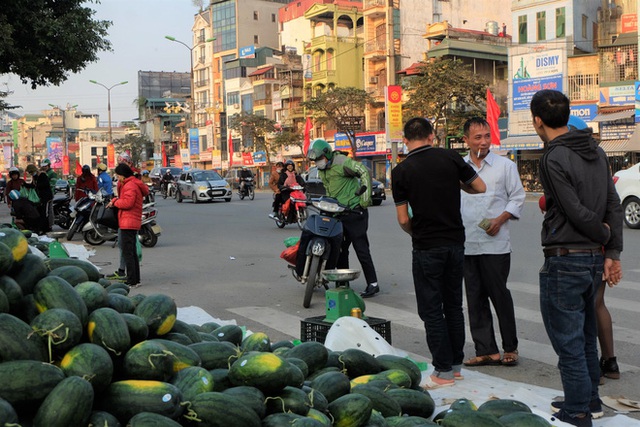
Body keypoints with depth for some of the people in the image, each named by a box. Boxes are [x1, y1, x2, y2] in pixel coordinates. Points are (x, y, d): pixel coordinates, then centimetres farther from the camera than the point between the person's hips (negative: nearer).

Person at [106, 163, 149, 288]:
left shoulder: (130, 185, -14)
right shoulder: (134, 184, 19)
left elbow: (127, 203, -22)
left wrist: (114, 202, -7)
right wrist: (115, 200, 6)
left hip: (128, 223, -11)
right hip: (134, 223, 11)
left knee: (127, 252, -9)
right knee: (132, 252, 16)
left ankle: (132, 281, -9)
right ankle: (135, 279, 23)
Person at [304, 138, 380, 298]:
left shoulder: (341, 162, -13)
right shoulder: (322, 171, 15)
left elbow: (365, 172, -18)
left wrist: (366, 198, -20)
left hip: (354, 211, -9)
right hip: (338, 213, 9)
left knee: (361, 248, -8)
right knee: (340, 249, 11)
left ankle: (373, 284, -1)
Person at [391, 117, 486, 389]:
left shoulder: (401, 171, -9)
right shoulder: (450, 158, -2)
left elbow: (403, 219, -8)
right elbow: (480, 188, 7)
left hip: (426, 247, -4)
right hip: (455, 242, 4)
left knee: (431, 310, 4)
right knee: (453, 305, 15)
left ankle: (443, 371, 7)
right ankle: (456, 364, 23)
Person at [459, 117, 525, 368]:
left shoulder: (505, 166, 1)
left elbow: (518, 197, 2)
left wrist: (500, 219, -11)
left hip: (495, 244, -4)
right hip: (467, 245, 4)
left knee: (499, 295, 1)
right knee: (475, 299, 6)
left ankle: (510, 347, 16)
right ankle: (485, 350, 15)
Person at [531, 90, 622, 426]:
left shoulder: (553, 159, -18)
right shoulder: (596, 151, 9)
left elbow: (577, 212, -19)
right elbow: (614, 204, 8)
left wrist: (604, 234, -1)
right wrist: (613, 252, 7)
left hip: (564, 260, -9)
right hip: (594, 258, 9)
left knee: (568, 341, 1)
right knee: (585, 335, 21)